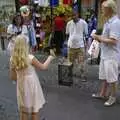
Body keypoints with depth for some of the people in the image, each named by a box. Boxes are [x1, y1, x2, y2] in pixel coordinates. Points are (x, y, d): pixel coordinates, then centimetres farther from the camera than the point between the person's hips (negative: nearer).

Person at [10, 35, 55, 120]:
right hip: (31, 85, -4)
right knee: (35, 109, 16)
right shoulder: (30, 58, -24)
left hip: (21, 85, 4)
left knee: (24, 109, 20)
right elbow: (43, 67, -10)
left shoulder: (13, 59, -12)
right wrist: (50, 58, 4)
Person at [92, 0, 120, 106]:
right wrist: (99, 38, 2)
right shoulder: (108, 21, 10)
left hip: (111, 56, -9)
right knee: (104, 76, 20)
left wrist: (99, 38, -17)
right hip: (105, 54, 9)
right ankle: (103, 93, 34)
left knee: (111, 78, 4)